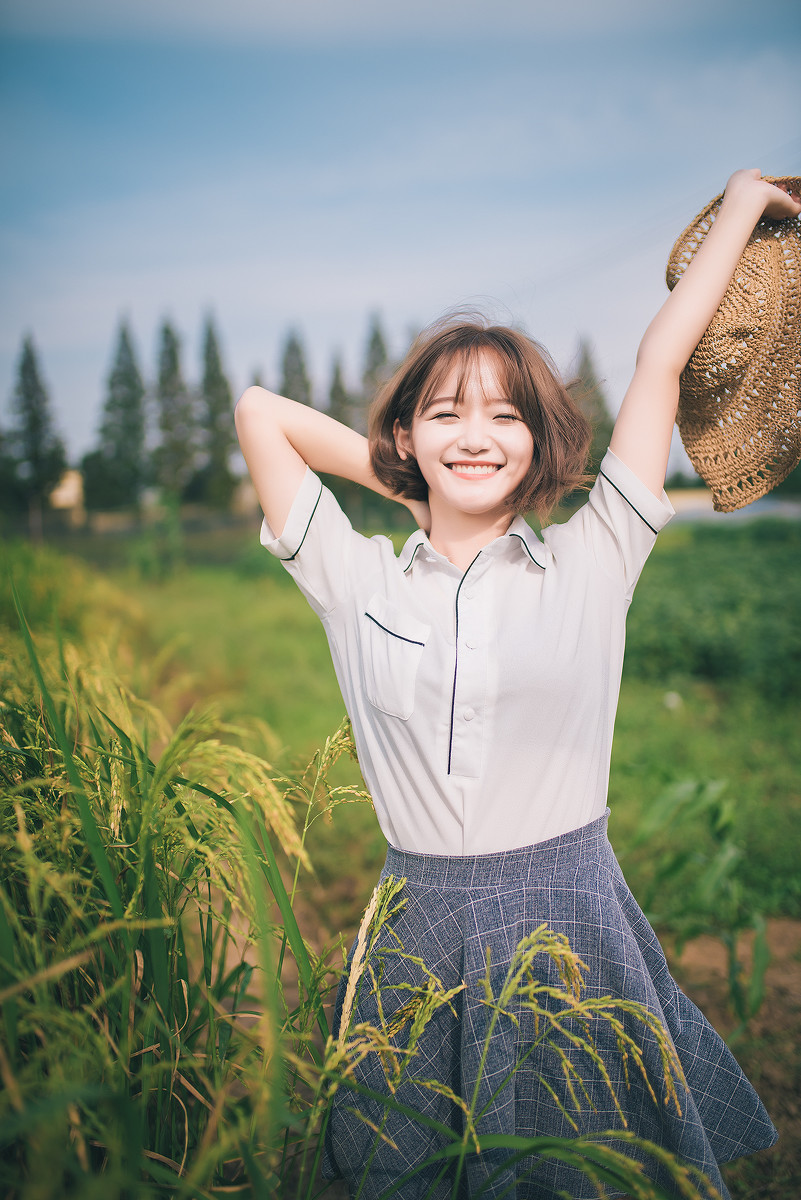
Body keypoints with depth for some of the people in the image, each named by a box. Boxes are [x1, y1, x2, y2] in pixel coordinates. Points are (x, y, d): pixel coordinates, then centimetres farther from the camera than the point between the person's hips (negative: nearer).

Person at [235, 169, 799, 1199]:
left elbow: (661, 358, 1)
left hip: (569, 918, -1)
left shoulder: (590, 565, -3)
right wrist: (409, 482, 9)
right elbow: (259, 410, 5)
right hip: (415, 932, 1)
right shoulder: (359, 583, 0)